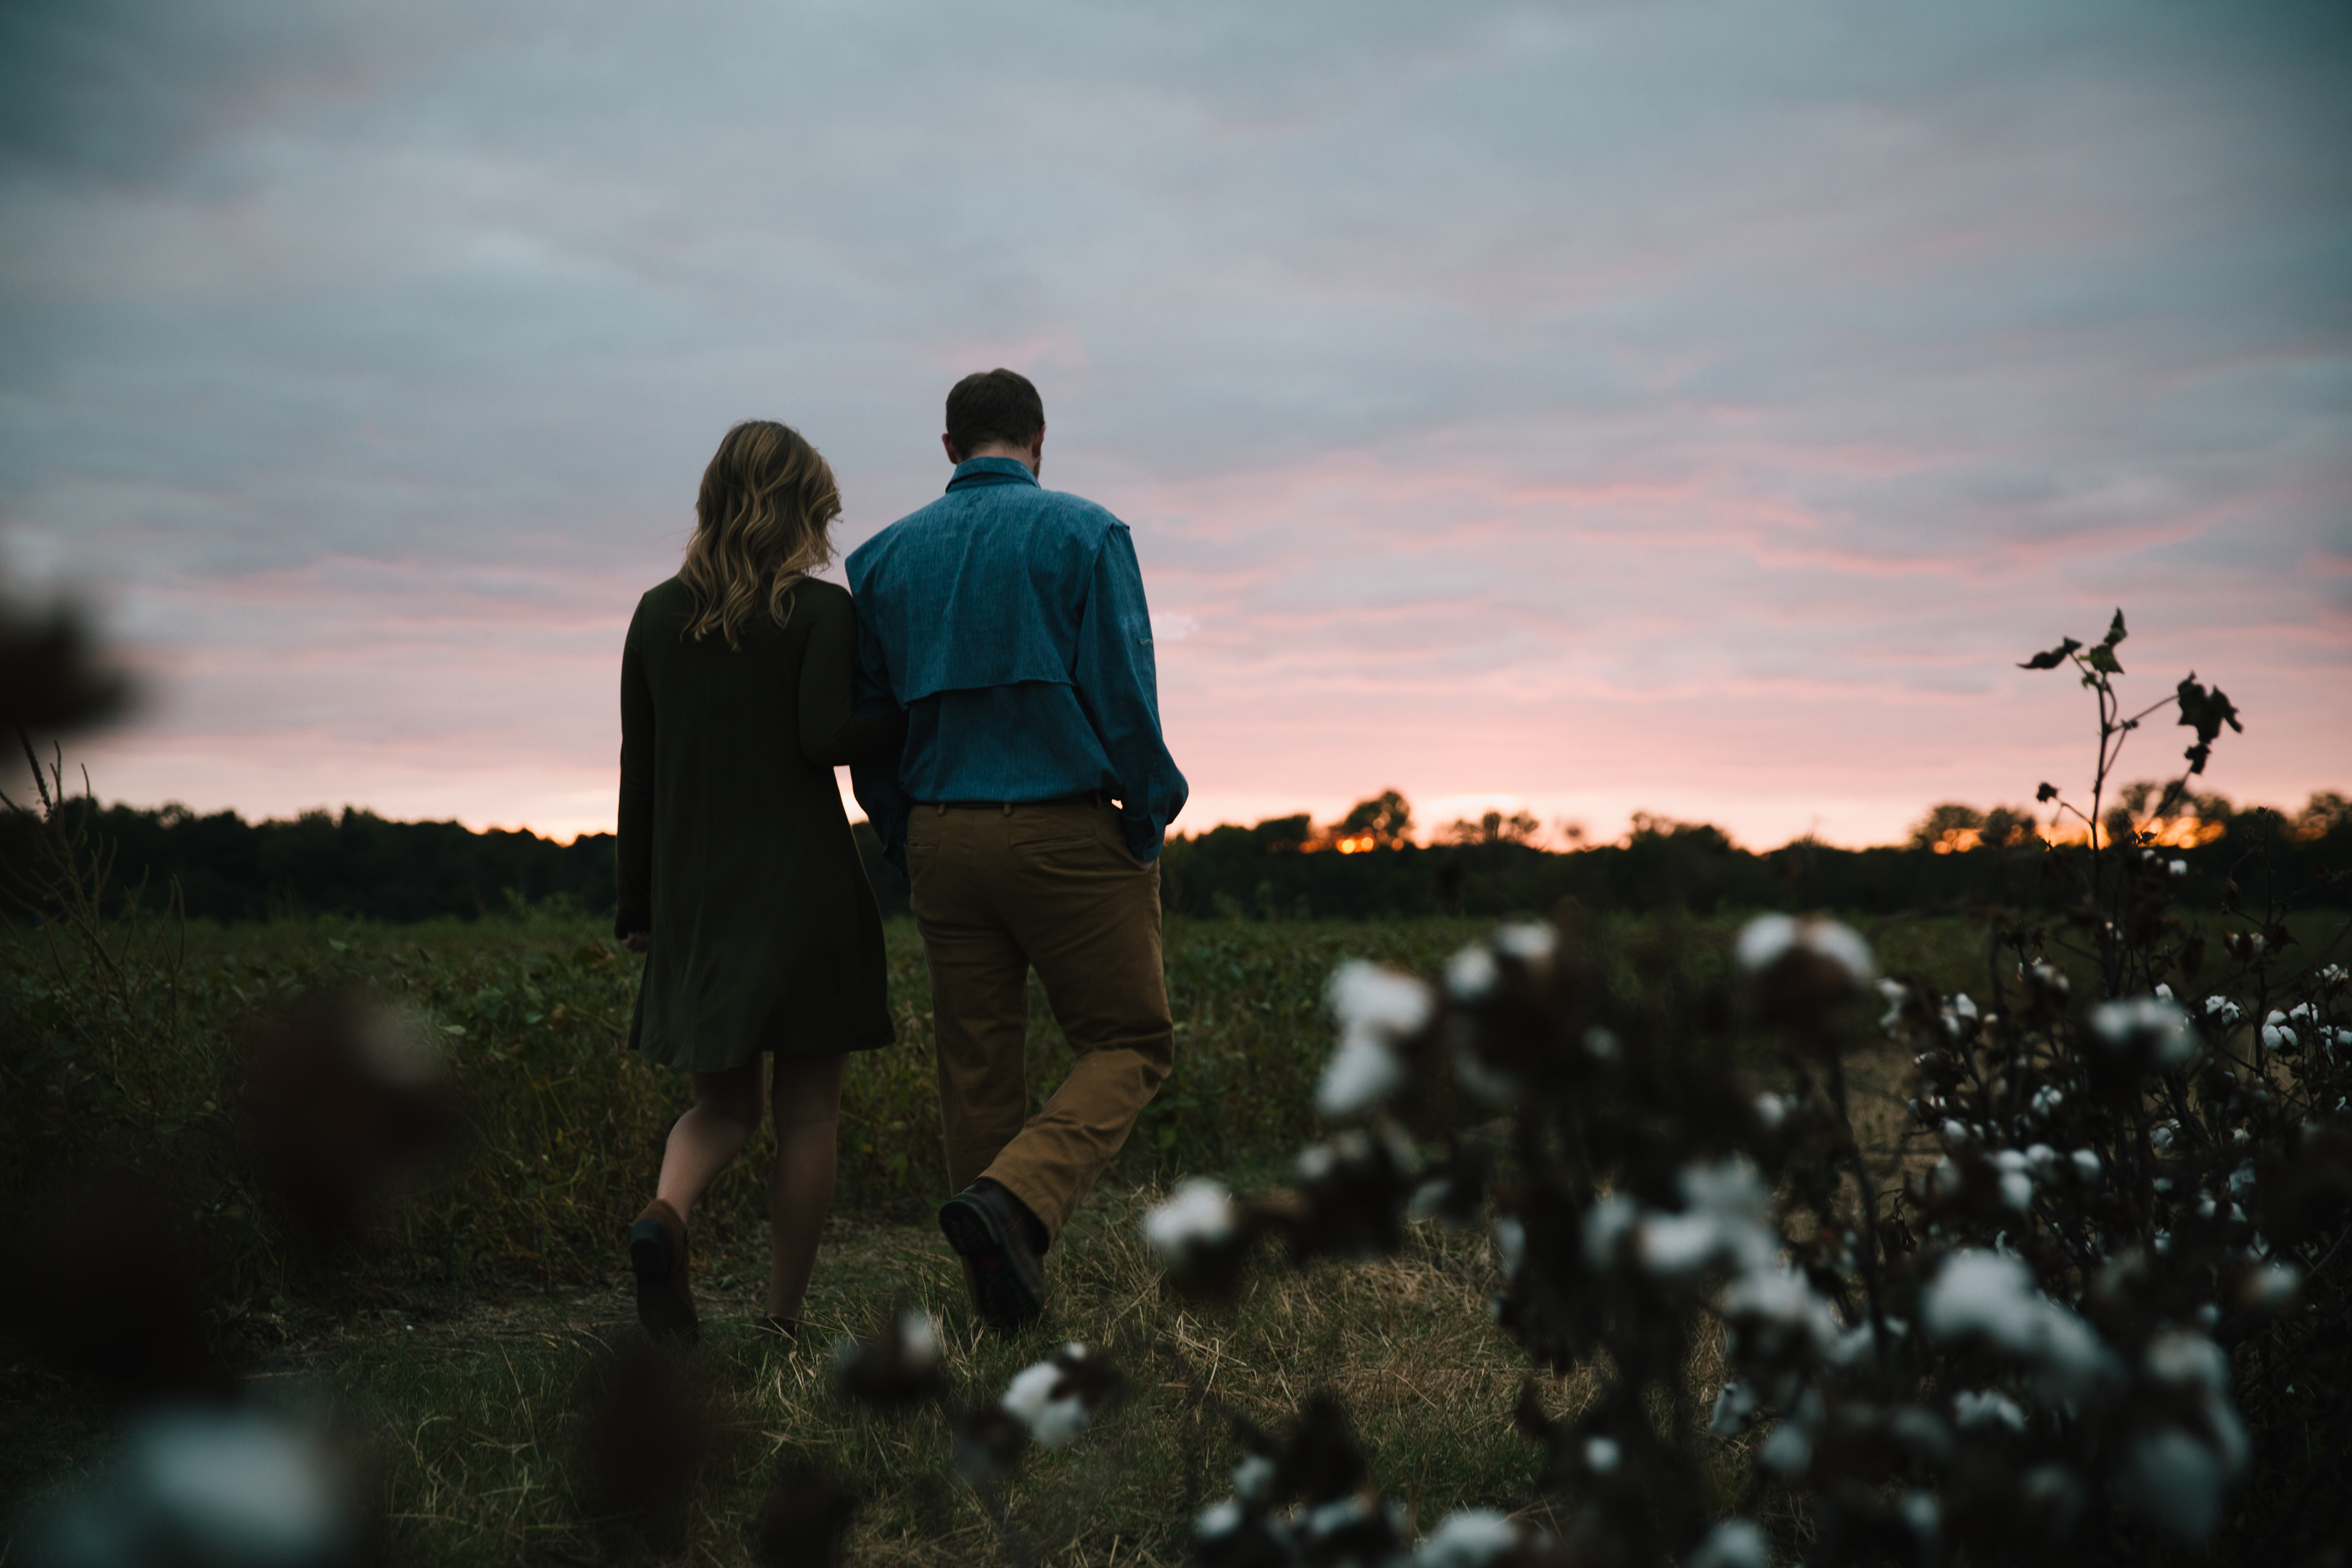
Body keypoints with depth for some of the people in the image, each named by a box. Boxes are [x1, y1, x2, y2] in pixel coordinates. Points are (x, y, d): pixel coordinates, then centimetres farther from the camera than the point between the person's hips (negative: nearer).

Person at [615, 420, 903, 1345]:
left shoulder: (657, 615, 8)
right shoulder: (822, 611, -6)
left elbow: (639, 766, 8)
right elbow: (825, 736, -18)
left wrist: (636, 906, 13)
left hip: (697, 892, 4)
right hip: (805, 886, -4)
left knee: (724, 1102, 16)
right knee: (807, 1113, 7)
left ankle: (665, 1214, -14)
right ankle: (784, 1322, 11)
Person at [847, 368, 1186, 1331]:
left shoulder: (883, 556, 9)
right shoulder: (1085, 534, -4)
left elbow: (865, 716, 10)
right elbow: (1124, 694, -11)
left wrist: (909, 851, 17)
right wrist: (1148, 830, 0)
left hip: (943, 837, 5)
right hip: (1067, 832, -4)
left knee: (977, 1067, 11)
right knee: (1127, 1044, 8)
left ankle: (1005, 1306, 17)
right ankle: (1017, 1198, -16)